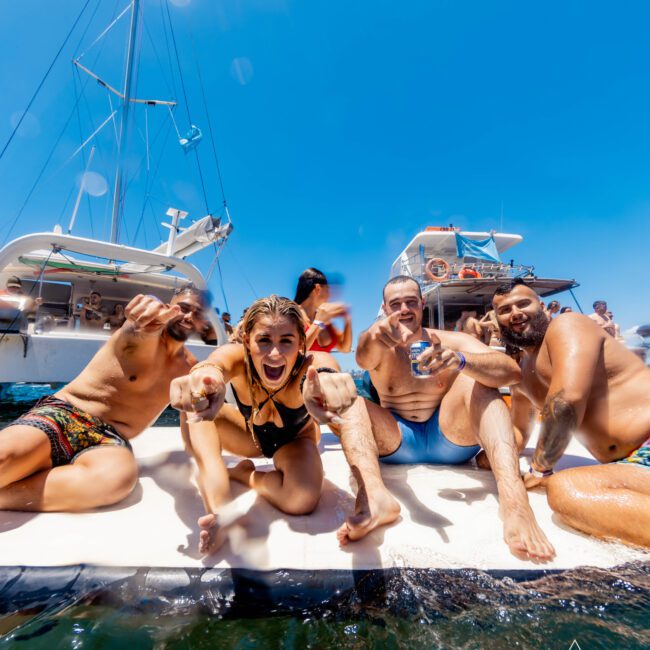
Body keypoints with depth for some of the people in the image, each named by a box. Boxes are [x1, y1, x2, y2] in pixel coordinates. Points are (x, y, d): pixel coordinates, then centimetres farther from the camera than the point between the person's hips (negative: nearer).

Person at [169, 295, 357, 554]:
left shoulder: (313, 364, -38)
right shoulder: (236, 356, -33)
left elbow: (325, 369, -61)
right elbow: (214, 365, -56)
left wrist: (326, 381, -85)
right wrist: (205, 376, -79)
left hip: (295, 439, -1)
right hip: (250, 433, 2)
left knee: (302, 500, -30)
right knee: (196, 409, -24)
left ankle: (244, 473, -2)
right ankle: (217, 508, -25)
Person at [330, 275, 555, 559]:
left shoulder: (451, 341, 1)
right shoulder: (380, 347, 1)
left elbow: (512, 371, -16)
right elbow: (364, 358, -26)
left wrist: (460, 361, -36)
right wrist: (374, 337, -51)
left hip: (451, 437, 0)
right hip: (395, 441, 1)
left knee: (476, 378, -20)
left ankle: (514, 497, -38)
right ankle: (374, 496, -46)